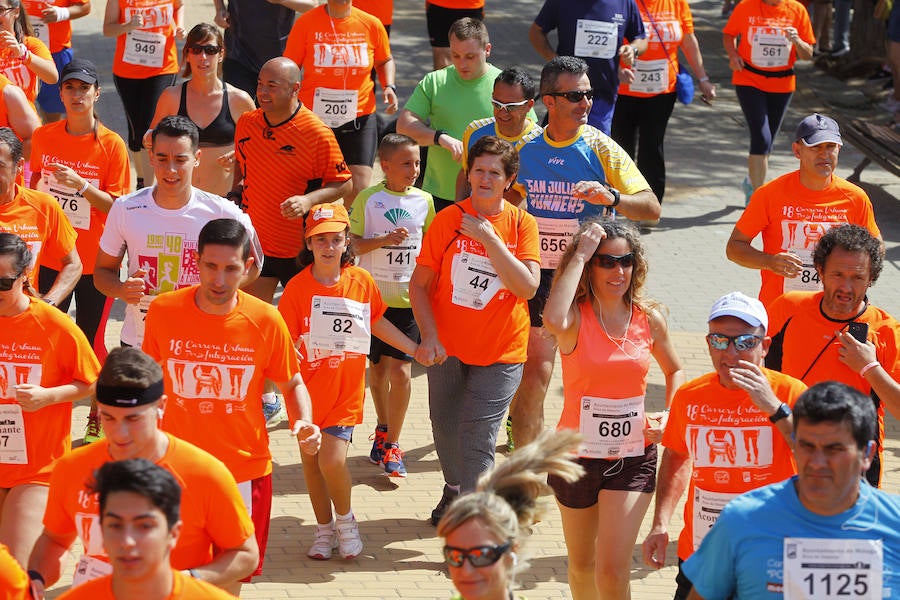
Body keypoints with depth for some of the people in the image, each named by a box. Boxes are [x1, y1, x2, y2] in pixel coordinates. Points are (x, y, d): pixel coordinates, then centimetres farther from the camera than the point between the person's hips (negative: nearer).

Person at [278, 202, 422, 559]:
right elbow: (285, 339, -9)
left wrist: (414, 349, 15)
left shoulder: (361, 281, -3)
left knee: (333, 459, -13)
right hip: (309, 388, 1)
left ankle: (345, 519, 15)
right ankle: (325, 529, 31)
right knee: (311, 460, 11)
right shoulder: (298, 287, -9)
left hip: (346, 389, 0)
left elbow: (377, 322, 14)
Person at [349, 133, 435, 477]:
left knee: (401, 370, -8)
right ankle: (383, 429, 35)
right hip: (373, 294, 0)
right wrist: (386, 239, -21)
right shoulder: (368, 199, -4)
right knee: (377, 367, 13)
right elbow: (354, 245, -6)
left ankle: (392, 444, 0)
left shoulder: (423, 201, 2)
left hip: (409, 297, 0)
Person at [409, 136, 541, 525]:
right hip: (448, 347, 2)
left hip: (501, 351, -2)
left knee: (478, 437, -11)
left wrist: (489, 239, -22)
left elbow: (527, 287, -17)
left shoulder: (521, 224, -5)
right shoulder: (448, 220, -5)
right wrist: (429, 334, -14)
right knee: (445, 428, 16)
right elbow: (420, 284, -2)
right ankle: (454, 489, 43)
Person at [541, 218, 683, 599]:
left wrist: (669, 417, -3)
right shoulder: (576, 317, -12)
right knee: (581, 565, 19)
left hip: (633, 458, 0)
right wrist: (580, 255, -28)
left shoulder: (649, 319, -3)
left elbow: (674, 371, 16)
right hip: (577, 454, 0)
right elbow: (553, 322, -39)